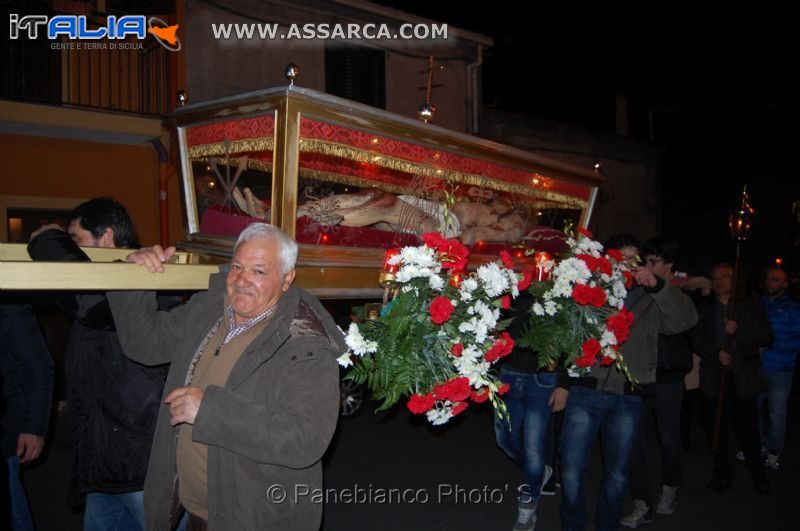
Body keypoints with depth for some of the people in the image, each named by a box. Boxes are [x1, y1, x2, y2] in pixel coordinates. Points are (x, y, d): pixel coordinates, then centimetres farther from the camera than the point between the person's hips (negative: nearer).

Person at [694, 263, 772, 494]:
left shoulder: (750, 306, 8)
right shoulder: (705, 310, 12)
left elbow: (767, 336, 0)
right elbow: (698, 341, 7)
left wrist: (739, 329, -13)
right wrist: (716, 353, -10)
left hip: (743, 376, -2)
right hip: (714, 377, 2)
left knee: (746, 427, 0)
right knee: (716, 427, 3)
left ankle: (759, 475, 19)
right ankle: (723, 475, 17)